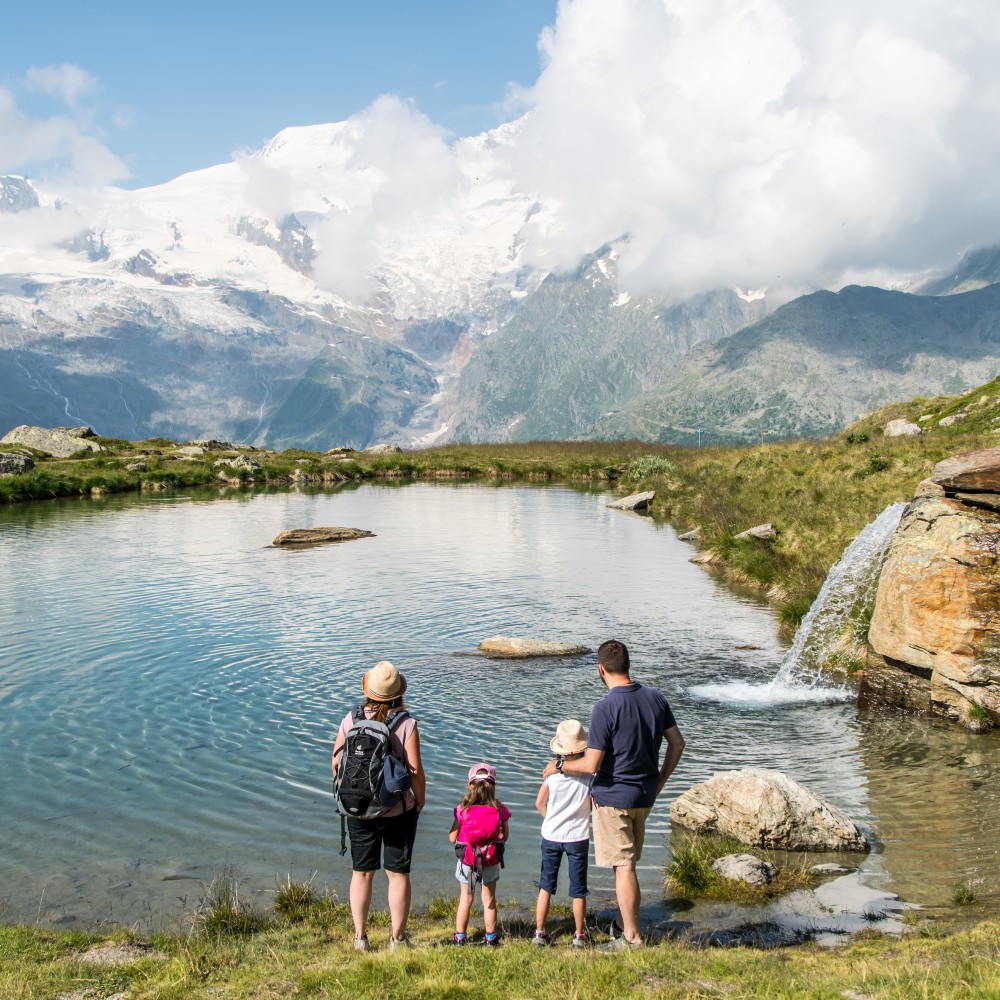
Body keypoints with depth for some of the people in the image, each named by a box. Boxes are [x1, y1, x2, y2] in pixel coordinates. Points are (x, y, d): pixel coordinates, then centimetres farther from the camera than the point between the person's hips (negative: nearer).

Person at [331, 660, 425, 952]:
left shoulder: (350, 720, -5)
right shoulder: (406, 724, -14)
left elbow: (336, 763, 0)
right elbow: (415, 770, -15)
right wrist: (420, 801, 1)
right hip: (398, 810, -3)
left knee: (361, 873, 15)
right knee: (398, 874, 9)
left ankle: (360, 937, 23)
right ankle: (398, 939, 15)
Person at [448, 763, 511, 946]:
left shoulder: (462, 809, -13)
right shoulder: (499, 809, -11)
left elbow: (452, 838, -8)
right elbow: (505, 835, -1)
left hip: (467, 860, 0)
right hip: (491, 861, 1)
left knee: (466, 899, 14)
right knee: (489, 899, 16)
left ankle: (459, 937, 20)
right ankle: (491, 938, 25)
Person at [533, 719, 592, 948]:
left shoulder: (552, 772, -9)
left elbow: (539, 803, -2)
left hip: (551, 836, 1)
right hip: (578, 837, -1)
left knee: (546, 886, 14)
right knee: (578, 889, 10)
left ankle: (540, 932, 17)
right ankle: (580, 936, 18)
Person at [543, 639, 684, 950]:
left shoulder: (606, 708, -21)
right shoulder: (655, 698, 0)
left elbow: (591, 764, -21)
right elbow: (677, 743, 8)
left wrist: (559, 766, -3)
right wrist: (659, 782, 18)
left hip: (613, 796, -7)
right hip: (644, 795, 7)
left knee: (623, 866, 1)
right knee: (627, 863, 20)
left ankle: (632, 938, 8)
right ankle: (625, 924, 30)